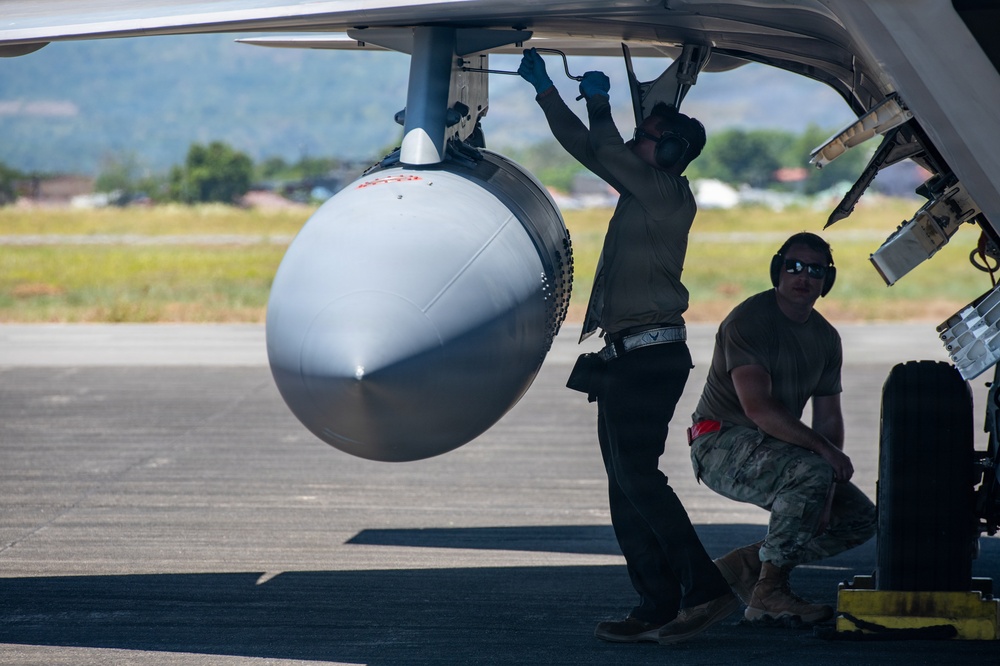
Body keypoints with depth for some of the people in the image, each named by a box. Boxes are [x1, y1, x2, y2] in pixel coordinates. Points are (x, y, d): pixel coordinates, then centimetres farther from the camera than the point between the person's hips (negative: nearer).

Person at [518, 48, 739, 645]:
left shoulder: (670, 195, -9)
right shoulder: (641, 192, 17)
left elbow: (607, 152, -14)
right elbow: (587, 150, 27)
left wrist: (599, 102, 1)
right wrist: (544, 88, 27)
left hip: (651, 355, -10)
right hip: (626, 356, 10)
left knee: (637, 474, -15)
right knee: (626, 484, 7)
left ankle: (706, 589, -17)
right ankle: (659, 607, 5)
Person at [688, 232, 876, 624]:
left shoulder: (826, 338, 10)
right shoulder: (748, 321, -15)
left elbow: (829, 419, 9)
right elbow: (758, 407, -26)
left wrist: (828, 491, -7)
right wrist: (825, 449, -30)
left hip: (773, 451, 9)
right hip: (723, 446, -8)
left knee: (860, 518, 0)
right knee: (812, 470, -34)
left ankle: (745, 565, 6)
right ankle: (769, 592, -23)